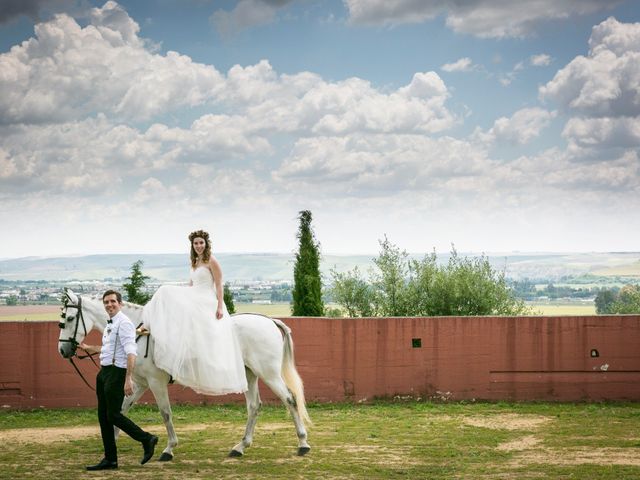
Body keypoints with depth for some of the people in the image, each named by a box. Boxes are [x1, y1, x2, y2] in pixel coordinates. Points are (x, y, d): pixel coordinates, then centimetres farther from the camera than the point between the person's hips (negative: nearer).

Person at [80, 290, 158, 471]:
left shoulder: (124, 323, -14)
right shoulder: (110, 324, 16)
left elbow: (130, 353, -22)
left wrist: (129, 379, -29)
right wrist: (90, 348, 42)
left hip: (116, 372, -10)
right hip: (104, 372, 10)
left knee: (113, 415, -10)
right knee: (103, 416, 9)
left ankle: (147, 440, 5)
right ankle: (110, 459, 14)